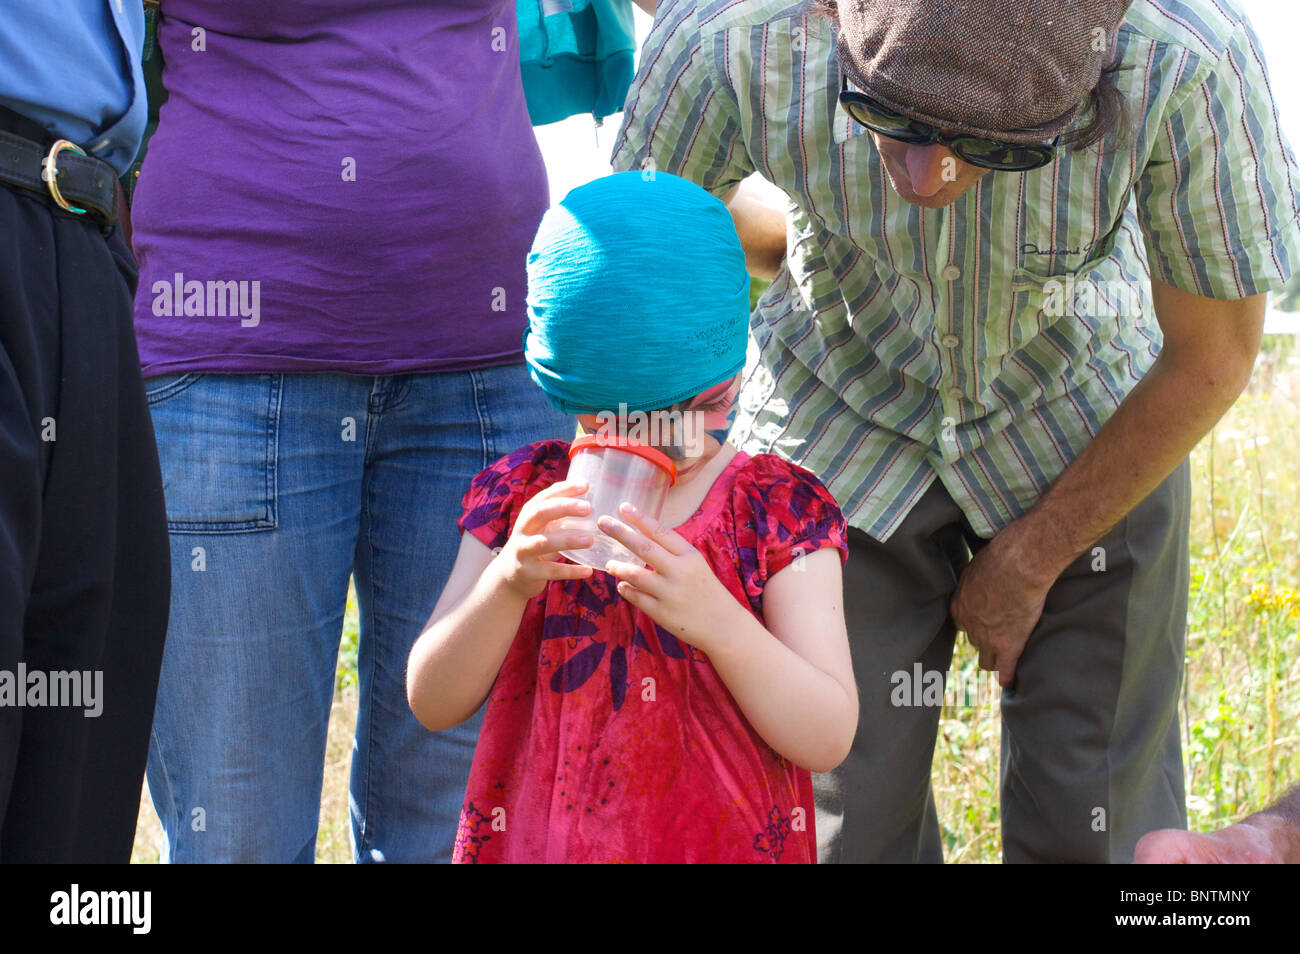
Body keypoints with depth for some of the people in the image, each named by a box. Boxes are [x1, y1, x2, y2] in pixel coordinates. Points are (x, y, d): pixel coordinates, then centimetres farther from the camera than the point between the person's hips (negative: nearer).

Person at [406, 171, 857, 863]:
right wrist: (509, 581, -16)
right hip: (536, 841, 2)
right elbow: (432, 704, 0)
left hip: (724, 844, -1)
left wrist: (714, 617, -21)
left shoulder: (781, 509, -1)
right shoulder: (523, 495, 3)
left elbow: (826, 739, -8)